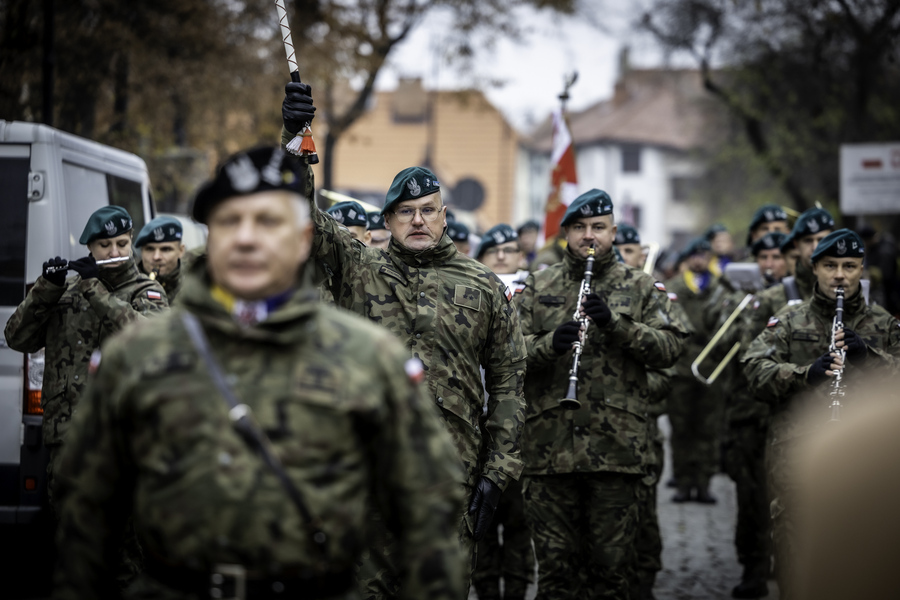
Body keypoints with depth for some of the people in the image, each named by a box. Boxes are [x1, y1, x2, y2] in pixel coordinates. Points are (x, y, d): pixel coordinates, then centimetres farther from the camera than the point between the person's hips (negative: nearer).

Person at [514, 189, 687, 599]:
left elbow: (670, 348, -1)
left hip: (618, 447, 0)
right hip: (549, 449, 1)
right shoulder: (537, 288, 11)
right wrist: (549, 343, -17)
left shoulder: (641, 288, 9)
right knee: (556, 565, 5)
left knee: (613, 564, 4)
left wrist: (616, 324, -15)